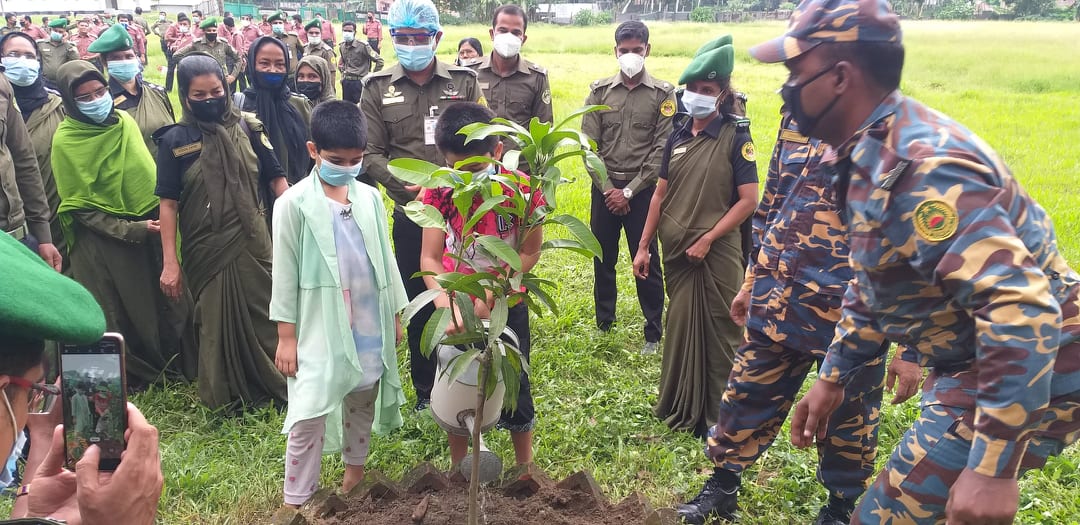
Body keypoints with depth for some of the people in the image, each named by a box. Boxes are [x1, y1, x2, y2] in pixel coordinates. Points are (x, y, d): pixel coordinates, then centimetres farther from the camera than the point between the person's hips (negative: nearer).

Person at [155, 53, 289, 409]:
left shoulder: (246, 128, 2)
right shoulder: (175, 140, -2)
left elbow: (276, 179, 4)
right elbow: (168, 203, -2)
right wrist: (169, 261, -5)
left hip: (252, 243, 1)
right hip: (205, 250, 0)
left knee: (264, 315, 7)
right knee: (216, 322, 12)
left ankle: (278, 385, 23)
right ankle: (224, 398, 28)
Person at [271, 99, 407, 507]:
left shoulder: (371, 198, 2)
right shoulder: (294, 204, -10)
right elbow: (285, 272, -7)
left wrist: (395, 314, 14)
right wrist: (286, 335, -7)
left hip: (369, 323, 5)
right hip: (320, 326, -4)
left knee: (362, 400, 18)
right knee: (309, 416, -4)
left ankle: (355, 469, 39)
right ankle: (296, 501, 8)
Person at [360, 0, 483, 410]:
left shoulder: (464, 81, 4)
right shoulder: (377, 87, 3)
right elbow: (371, 154, -1)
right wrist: (415, 187, -16)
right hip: (411, 215, 0)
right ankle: (425, 392, 26)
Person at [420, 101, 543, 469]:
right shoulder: (439, 191, -16)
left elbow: (530, 252, -12)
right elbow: (429, 258, -18)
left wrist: (491, 293, -22)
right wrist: (446, 305, -34)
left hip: (506, 307, -1)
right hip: (455, 306, 2)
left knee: (514, 386, 10)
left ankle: (525, 467, 33)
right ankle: (457, 470, 34)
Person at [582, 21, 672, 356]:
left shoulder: (663, 94, -2)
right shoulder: (600, 91, 4)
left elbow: (662, 150, -7)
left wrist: (629, 191, -11)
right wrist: (609, 188, -8)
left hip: (642, 189, -2)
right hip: (605, 188, 3)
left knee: (647, 262, 3)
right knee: (603, 260, 11)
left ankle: (654, 334, 15)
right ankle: (603, 326, 26)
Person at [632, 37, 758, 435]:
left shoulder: (735, 138, -7)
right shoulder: (677, 138, 8)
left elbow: (748, 199, -12)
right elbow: (661, 195, 11)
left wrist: (707, 239, -15)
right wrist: (644, 246, 8)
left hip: (717, 253, -5)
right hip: (676, 252, 5)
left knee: (718, 334, 2)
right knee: (679, 328, 14)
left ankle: (719, 418, 14)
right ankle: (680, 409, 29)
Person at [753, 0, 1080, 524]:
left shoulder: (919, 168, -28)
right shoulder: (873, 155, 4)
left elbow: (1021, 313, -34)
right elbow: (872, 284, 17)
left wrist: (992, 469, -33)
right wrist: (833, 375, 18)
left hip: (1026, 377, -10)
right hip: (972, 365, 10)